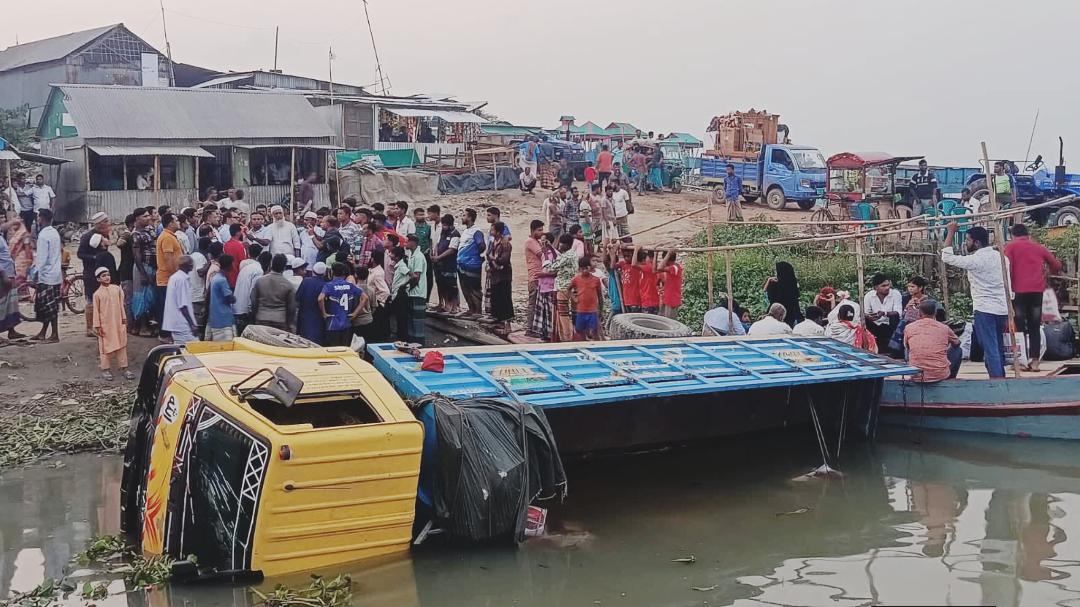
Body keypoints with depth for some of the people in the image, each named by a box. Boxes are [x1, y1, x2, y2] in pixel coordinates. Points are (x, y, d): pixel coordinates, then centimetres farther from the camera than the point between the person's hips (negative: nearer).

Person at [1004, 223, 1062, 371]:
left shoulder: (1010, 246, 6)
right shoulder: (1039, 247, 16)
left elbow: (1006, 268, -8)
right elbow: (1057, 265, 20)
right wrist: (1050, 272, 40)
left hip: (1019, 290, -3)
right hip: (1037, 290, 3)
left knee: (1019, 327, 3)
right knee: (1035, 327, 8)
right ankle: (1034, 361, 3)